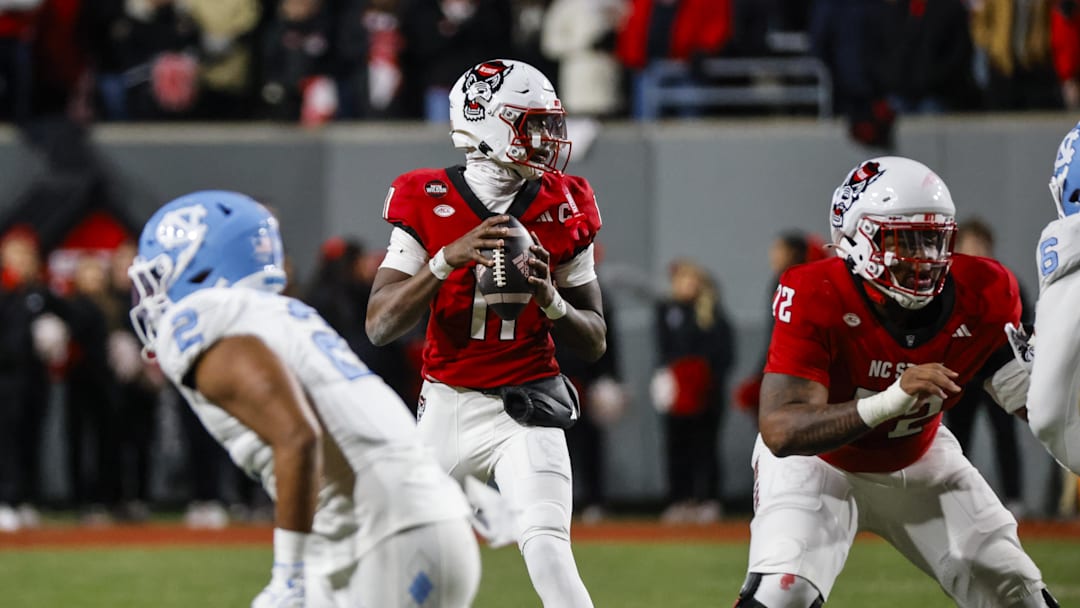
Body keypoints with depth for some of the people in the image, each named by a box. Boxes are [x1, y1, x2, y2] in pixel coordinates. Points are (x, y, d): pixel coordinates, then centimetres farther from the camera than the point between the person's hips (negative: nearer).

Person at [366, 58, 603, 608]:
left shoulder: (563, 209, 0)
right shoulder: (427, 205, -5)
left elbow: (595, 343, 6)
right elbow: (379, 326, -13)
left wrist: (551, 300, -15)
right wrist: (448, 260, -24)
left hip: (525, 408, -1)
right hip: (446, 407, 1)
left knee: (546, 549, -22)